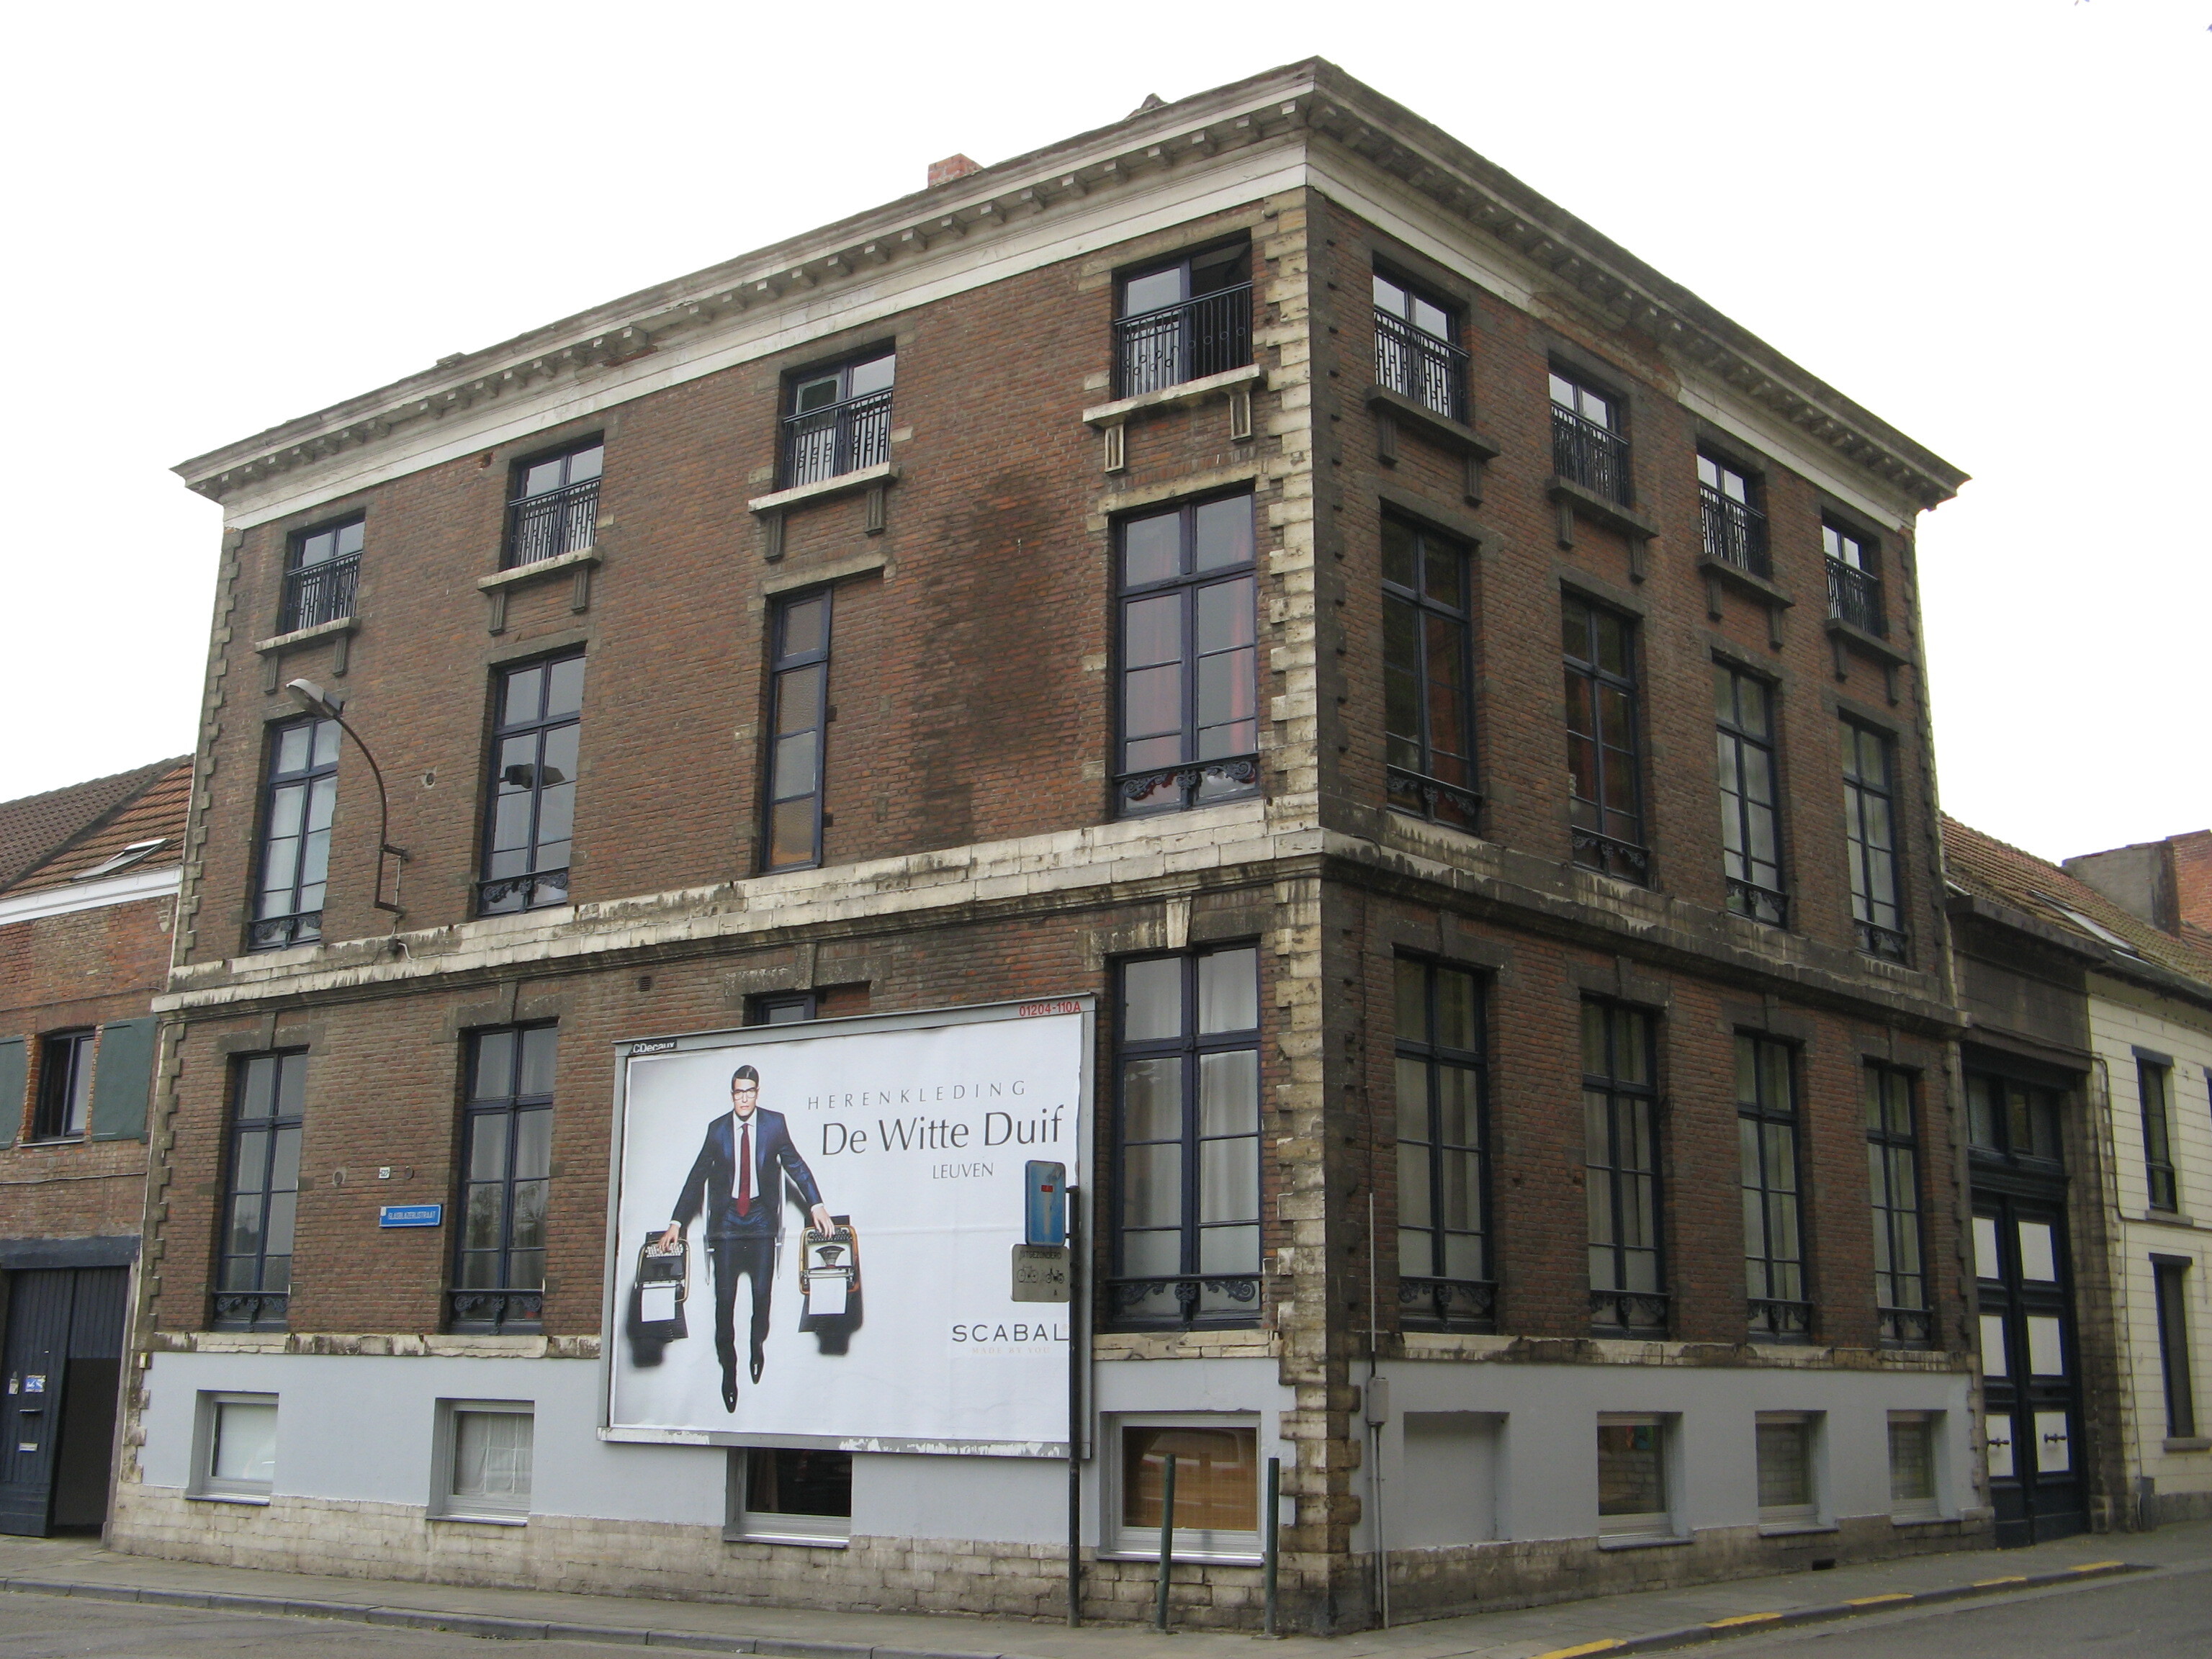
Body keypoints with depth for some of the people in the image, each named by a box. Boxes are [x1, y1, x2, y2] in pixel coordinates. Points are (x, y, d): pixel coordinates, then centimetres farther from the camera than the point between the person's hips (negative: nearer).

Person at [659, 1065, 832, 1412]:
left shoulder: (774, 1123, 2)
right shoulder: (717, 1129, 5)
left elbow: (796, 1166, 4)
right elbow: (697, 1177, 8)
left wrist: (816, 1205, -6)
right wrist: (677, 1222, 5)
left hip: (761, 1219, 0)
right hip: (727, 1220, 1)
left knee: (762, 1292, -3)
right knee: (724, 1298, -3)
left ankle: (758, 1348, 25)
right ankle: (728, 1367, 9)